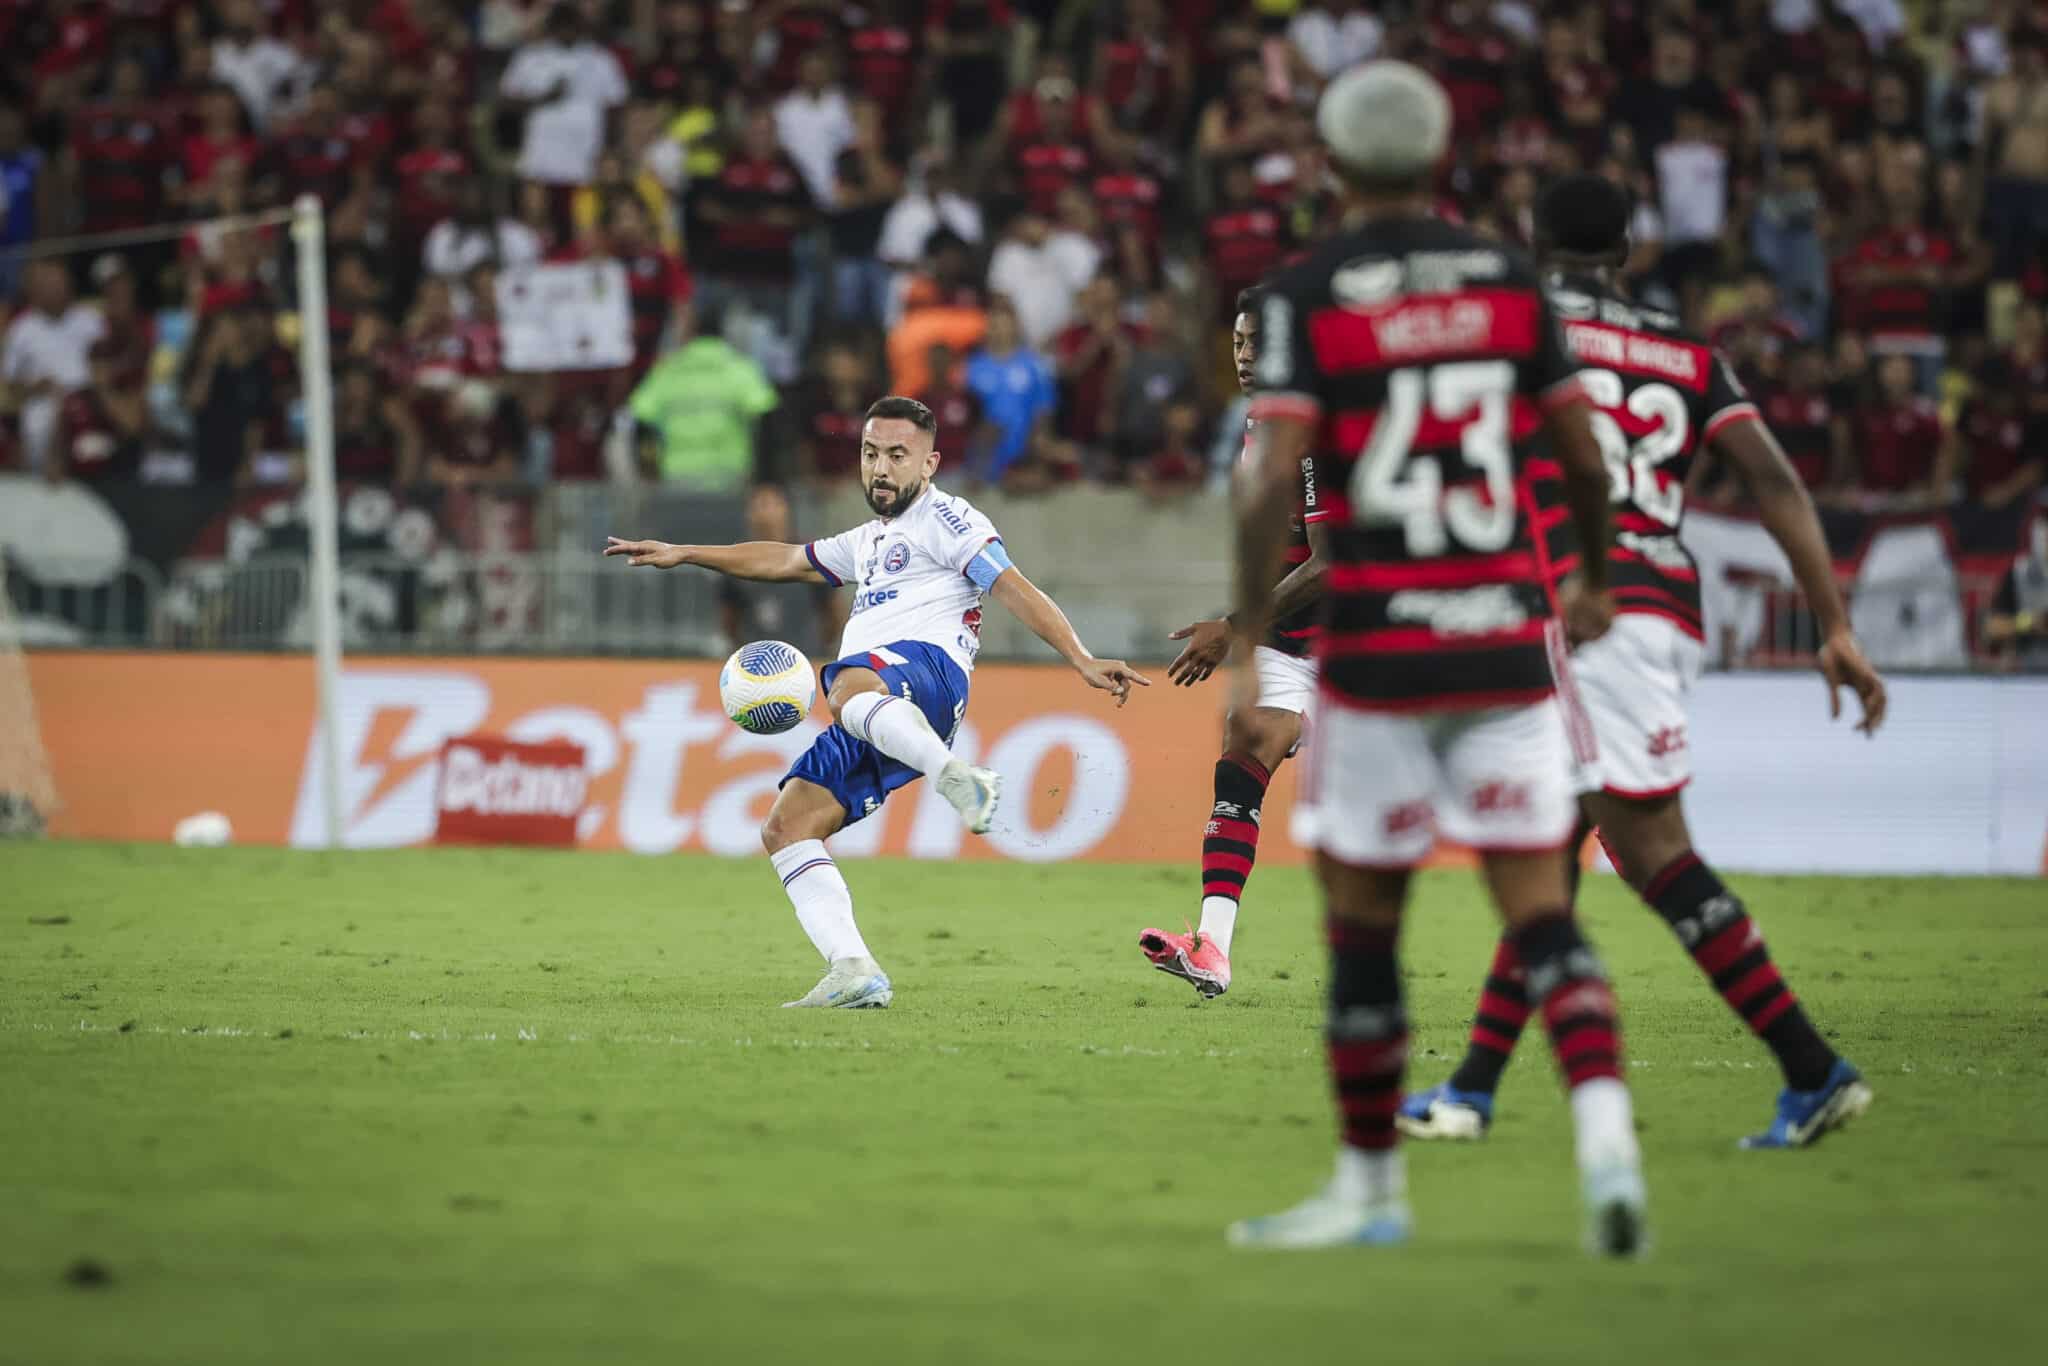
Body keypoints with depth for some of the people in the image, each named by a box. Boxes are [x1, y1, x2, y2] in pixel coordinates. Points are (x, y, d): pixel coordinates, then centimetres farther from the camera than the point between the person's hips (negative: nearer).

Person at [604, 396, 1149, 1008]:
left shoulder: (943, 519, 8)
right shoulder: (871, 541, 35)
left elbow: (1015, 591, -2)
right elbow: (785, 560, 48)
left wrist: (1081, 660, -15)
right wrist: (683, 554, 51)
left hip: (926, 665, -9)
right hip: (872, 717, 9)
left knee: (848, 691, -43)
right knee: (785, 828, -5)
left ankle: (956, 777, -58)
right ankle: (854, 974, -15)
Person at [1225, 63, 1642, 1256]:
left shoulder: (1307, 296, -4)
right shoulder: (1508, 278, 5)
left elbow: (1274, 477, -13)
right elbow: (1583, 452, 9)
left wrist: (1247, 651, -10)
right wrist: (1596, 582, 26)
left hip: (1376, 649, -2)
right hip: (1507, 639, 3)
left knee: (1362, 923, 9)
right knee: (1540, 910, 2)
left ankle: (1373, 1184, 18)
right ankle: (1607, 1132, -19)